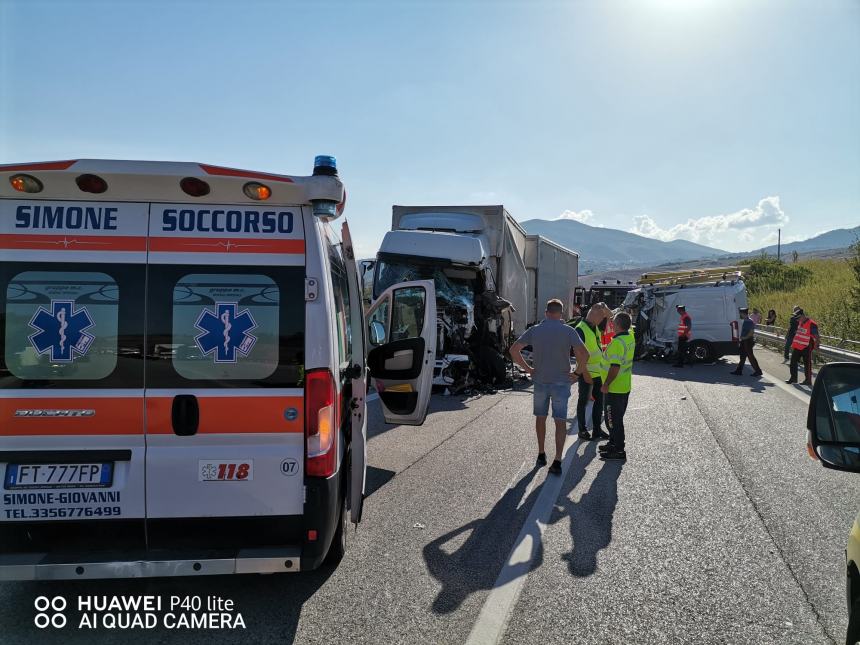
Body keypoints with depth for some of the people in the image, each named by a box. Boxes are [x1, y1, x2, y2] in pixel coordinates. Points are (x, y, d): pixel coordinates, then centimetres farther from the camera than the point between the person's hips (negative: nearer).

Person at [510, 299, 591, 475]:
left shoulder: (534, 330, -2)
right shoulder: (568, 331, -8)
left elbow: (514, 350, -5)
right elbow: (584, 354, -19)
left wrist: (528, 369, 2)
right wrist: (577, 373, -5)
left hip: (540, 381, 2)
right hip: (561, 382, -2)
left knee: (540, 417, 18)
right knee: (560, 421, 3)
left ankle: (541, 455, 26)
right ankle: (557, 461, -4)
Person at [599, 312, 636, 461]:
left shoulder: (617, 342, -26)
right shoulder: (630, 338, 3)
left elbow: (615, 366, -29)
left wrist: (606, 384, -20)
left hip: (614, 388, -9)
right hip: (625, 386, 9)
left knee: (613, 419, 1)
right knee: (617, 417, 21)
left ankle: (619, 450, 8)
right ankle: (614, 442, 34)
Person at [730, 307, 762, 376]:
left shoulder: (750, 321, -17)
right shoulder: (745, 321, 12)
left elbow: (751, 332, -24)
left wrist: (745, 337, -18)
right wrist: (742, 339, 16)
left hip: (748, 341, -10)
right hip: (744, 341, 10)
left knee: (750, 356, -3)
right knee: (742, 356, 12)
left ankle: (758, 371, 5)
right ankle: (739, 371, 18)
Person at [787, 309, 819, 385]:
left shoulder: (812, 324, -16)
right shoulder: (800, 323, 10)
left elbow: (816, 336, -15)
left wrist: (816, 345, -20)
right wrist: (793, 344, 25)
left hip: (806, 347, -8)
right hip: (797, 347, 8)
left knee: (807, 364, 2)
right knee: (793, 362, 10)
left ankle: (808, 380, 10)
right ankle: (793, 378, 21)